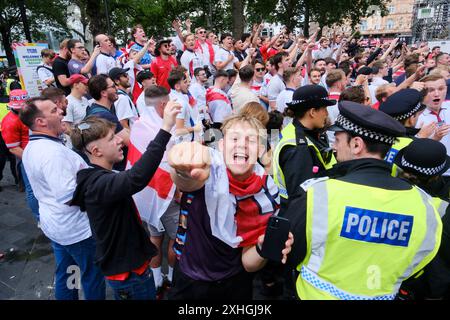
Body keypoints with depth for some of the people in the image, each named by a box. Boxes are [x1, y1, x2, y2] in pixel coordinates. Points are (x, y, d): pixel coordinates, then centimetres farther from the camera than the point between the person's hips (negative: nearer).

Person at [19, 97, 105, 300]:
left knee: (64, 273, 23)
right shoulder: (52, 151, -28)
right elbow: (69, 196, -31)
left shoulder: (31, 147, 4)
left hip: (54, 224, 9)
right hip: (77, 229, -9)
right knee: (92, 276, 11)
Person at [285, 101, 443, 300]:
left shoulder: (317, 194, -28)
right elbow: (416, 263, 3)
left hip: (316, 294, -3)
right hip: (383, 295, 4)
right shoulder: (423, 204, -13)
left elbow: (283, 255, -15)